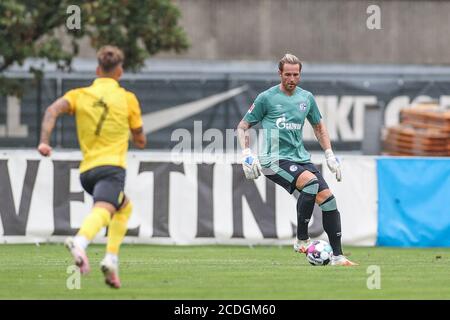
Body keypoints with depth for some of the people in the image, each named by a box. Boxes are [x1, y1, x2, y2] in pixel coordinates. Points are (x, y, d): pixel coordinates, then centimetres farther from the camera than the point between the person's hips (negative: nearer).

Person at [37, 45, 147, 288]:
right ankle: (80, 241, -60)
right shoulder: (128, 98, 9)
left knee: (125, 207, 27)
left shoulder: (79, 94, 15)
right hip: (111, 167, -5)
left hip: (87, 169, 5)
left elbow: (53, 110, -5)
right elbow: (140, 141, 15)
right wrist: (138, 141, 38)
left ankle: (112, 259, 10)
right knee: (103, 210, -27)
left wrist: (44, 141, -12)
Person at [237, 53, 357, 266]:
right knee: (311, 182, -31)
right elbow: (243, 126, 4)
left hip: (300, 158, 6)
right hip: (274, 159, -6)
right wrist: (246, 154, -9)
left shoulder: (306, 98, 11)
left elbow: (318, 126, 26)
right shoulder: (266, 98, -2)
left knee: (328, 198, -9)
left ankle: (337, 256, -2)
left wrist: (330, 155, 18)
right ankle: (302, 240, -21)